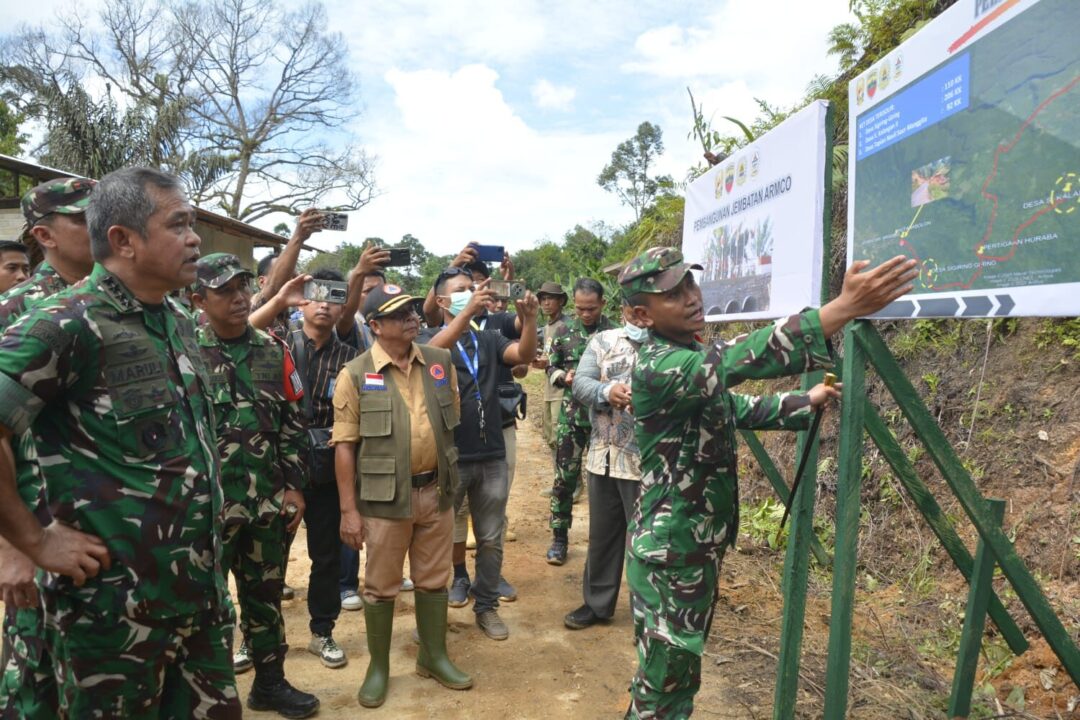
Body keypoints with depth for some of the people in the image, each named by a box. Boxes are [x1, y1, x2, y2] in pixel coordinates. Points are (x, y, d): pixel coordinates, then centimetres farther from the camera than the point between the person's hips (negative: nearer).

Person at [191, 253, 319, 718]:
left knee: (265, 593, 16)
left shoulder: (273, 352, 5)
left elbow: (292, 424, 8)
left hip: (267, 500, 4)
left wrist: (294, 486, 4)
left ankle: (270, 682, 32)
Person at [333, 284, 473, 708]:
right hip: (386, 497, -3)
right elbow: (345, 445, -8)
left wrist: (450, 478, 12)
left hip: (436, 491, 4)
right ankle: (378, 667, 29)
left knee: (433, 580, 16)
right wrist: (348, 509, -10)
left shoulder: (441, 363, 3)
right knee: (381, 586, 10)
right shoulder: (356, 375, -8)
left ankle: (434, 657, 34)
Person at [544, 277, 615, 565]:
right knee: (564, 477, 4)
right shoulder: (564, 331, 4)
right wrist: (564, 377, -11)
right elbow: (551, 368, 10)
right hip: (571, 415, 2)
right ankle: (559, 538, 16)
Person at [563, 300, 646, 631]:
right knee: (601, 533, 17)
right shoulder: (603, 341, 7)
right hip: (603, 455, 4)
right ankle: (597, 603, 35)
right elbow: (580, 383, -4)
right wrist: (606, 391, -23)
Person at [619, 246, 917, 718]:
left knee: (674, 676, 23)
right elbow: (738, 360, -40)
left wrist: (807, 402, 16)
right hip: (669, 554, -9)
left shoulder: (692, 358, 9)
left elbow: (739, 409, 24)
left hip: (695, 548, 9)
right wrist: (845, 307, -47)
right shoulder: (657, 366, -24)